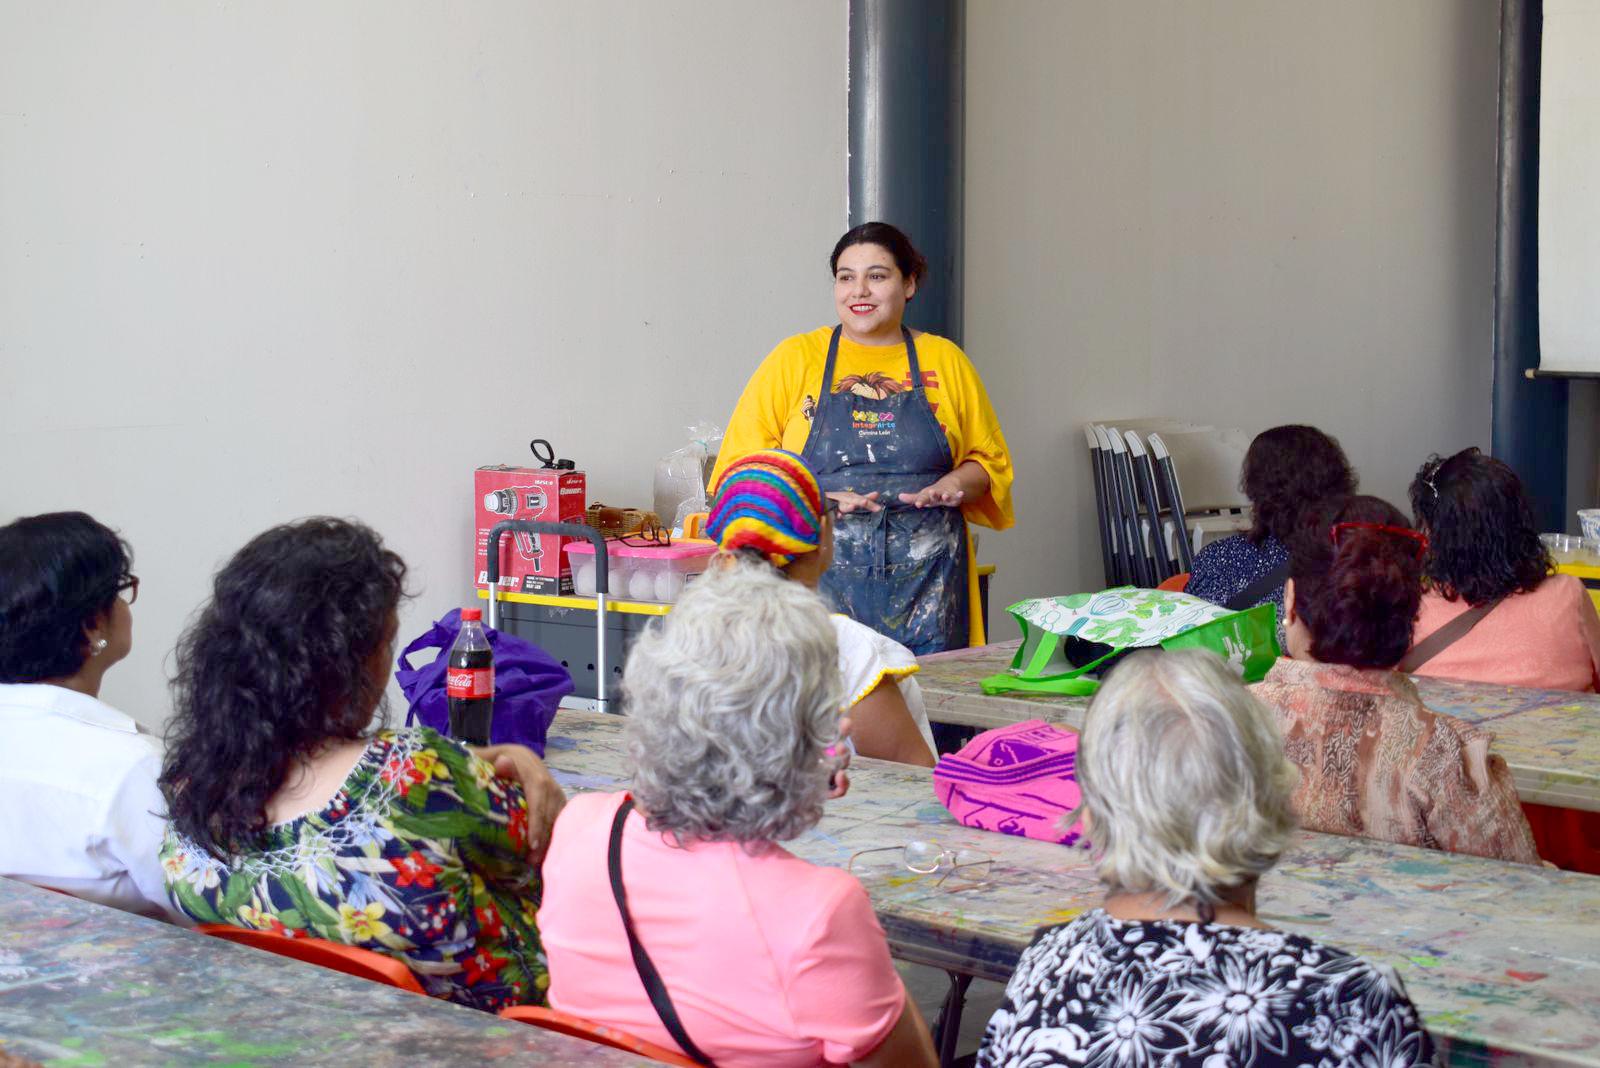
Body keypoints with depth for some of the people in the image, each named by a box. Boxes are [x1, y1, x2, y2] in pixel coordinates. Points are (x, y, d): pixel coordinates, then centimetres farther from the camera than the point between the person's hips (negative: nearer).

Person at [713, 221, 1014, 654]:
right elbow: (741, 465, 4)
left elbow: (990, 459, 19)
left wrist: (953, 484, -4)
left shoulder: (945, 360, 12)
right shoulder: (794, 359, 7)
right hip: (821, 583, -1)